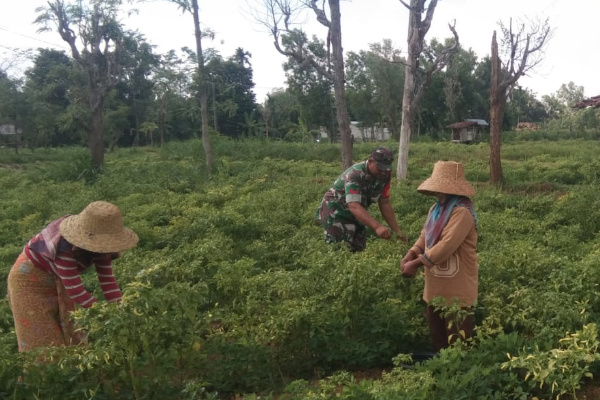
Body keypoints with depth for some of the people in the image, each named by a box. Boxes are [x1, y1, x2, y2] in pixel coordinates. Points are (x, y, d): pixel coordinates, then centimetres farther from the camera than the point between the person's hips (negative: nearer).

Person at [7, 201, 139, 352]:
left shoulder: (97, 243, -17)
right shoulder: (65, 245, -38)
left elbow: (107, 280, -14)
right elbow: (75, 289, -37)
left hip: (57, 280, 7)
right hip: (30, 278, -6)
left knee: (69, 334, 9)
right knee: (42, 340, -2)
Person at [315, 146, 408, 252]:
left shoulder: (385, 175, -11)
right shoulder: (355, 175, -32)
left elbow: (384, 203, -5)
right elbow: (354, 206, -43)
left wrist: (397, 230, -12)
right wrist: (377, 227, -54)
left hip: (356, 217, 7)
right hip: (334, 213, -7)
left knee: (359, 250, 8)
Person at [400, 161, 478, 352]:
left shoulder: (462, 213, -22)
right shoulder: (436, 209, 8)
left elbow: (446, 247, -29)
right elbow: (425, 236, 13)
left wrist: (415, 264, -22)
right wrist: (410, 255, -7)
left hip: (456, 291, -9)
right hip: (436, 289, 9)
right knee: (438, 338, 22)